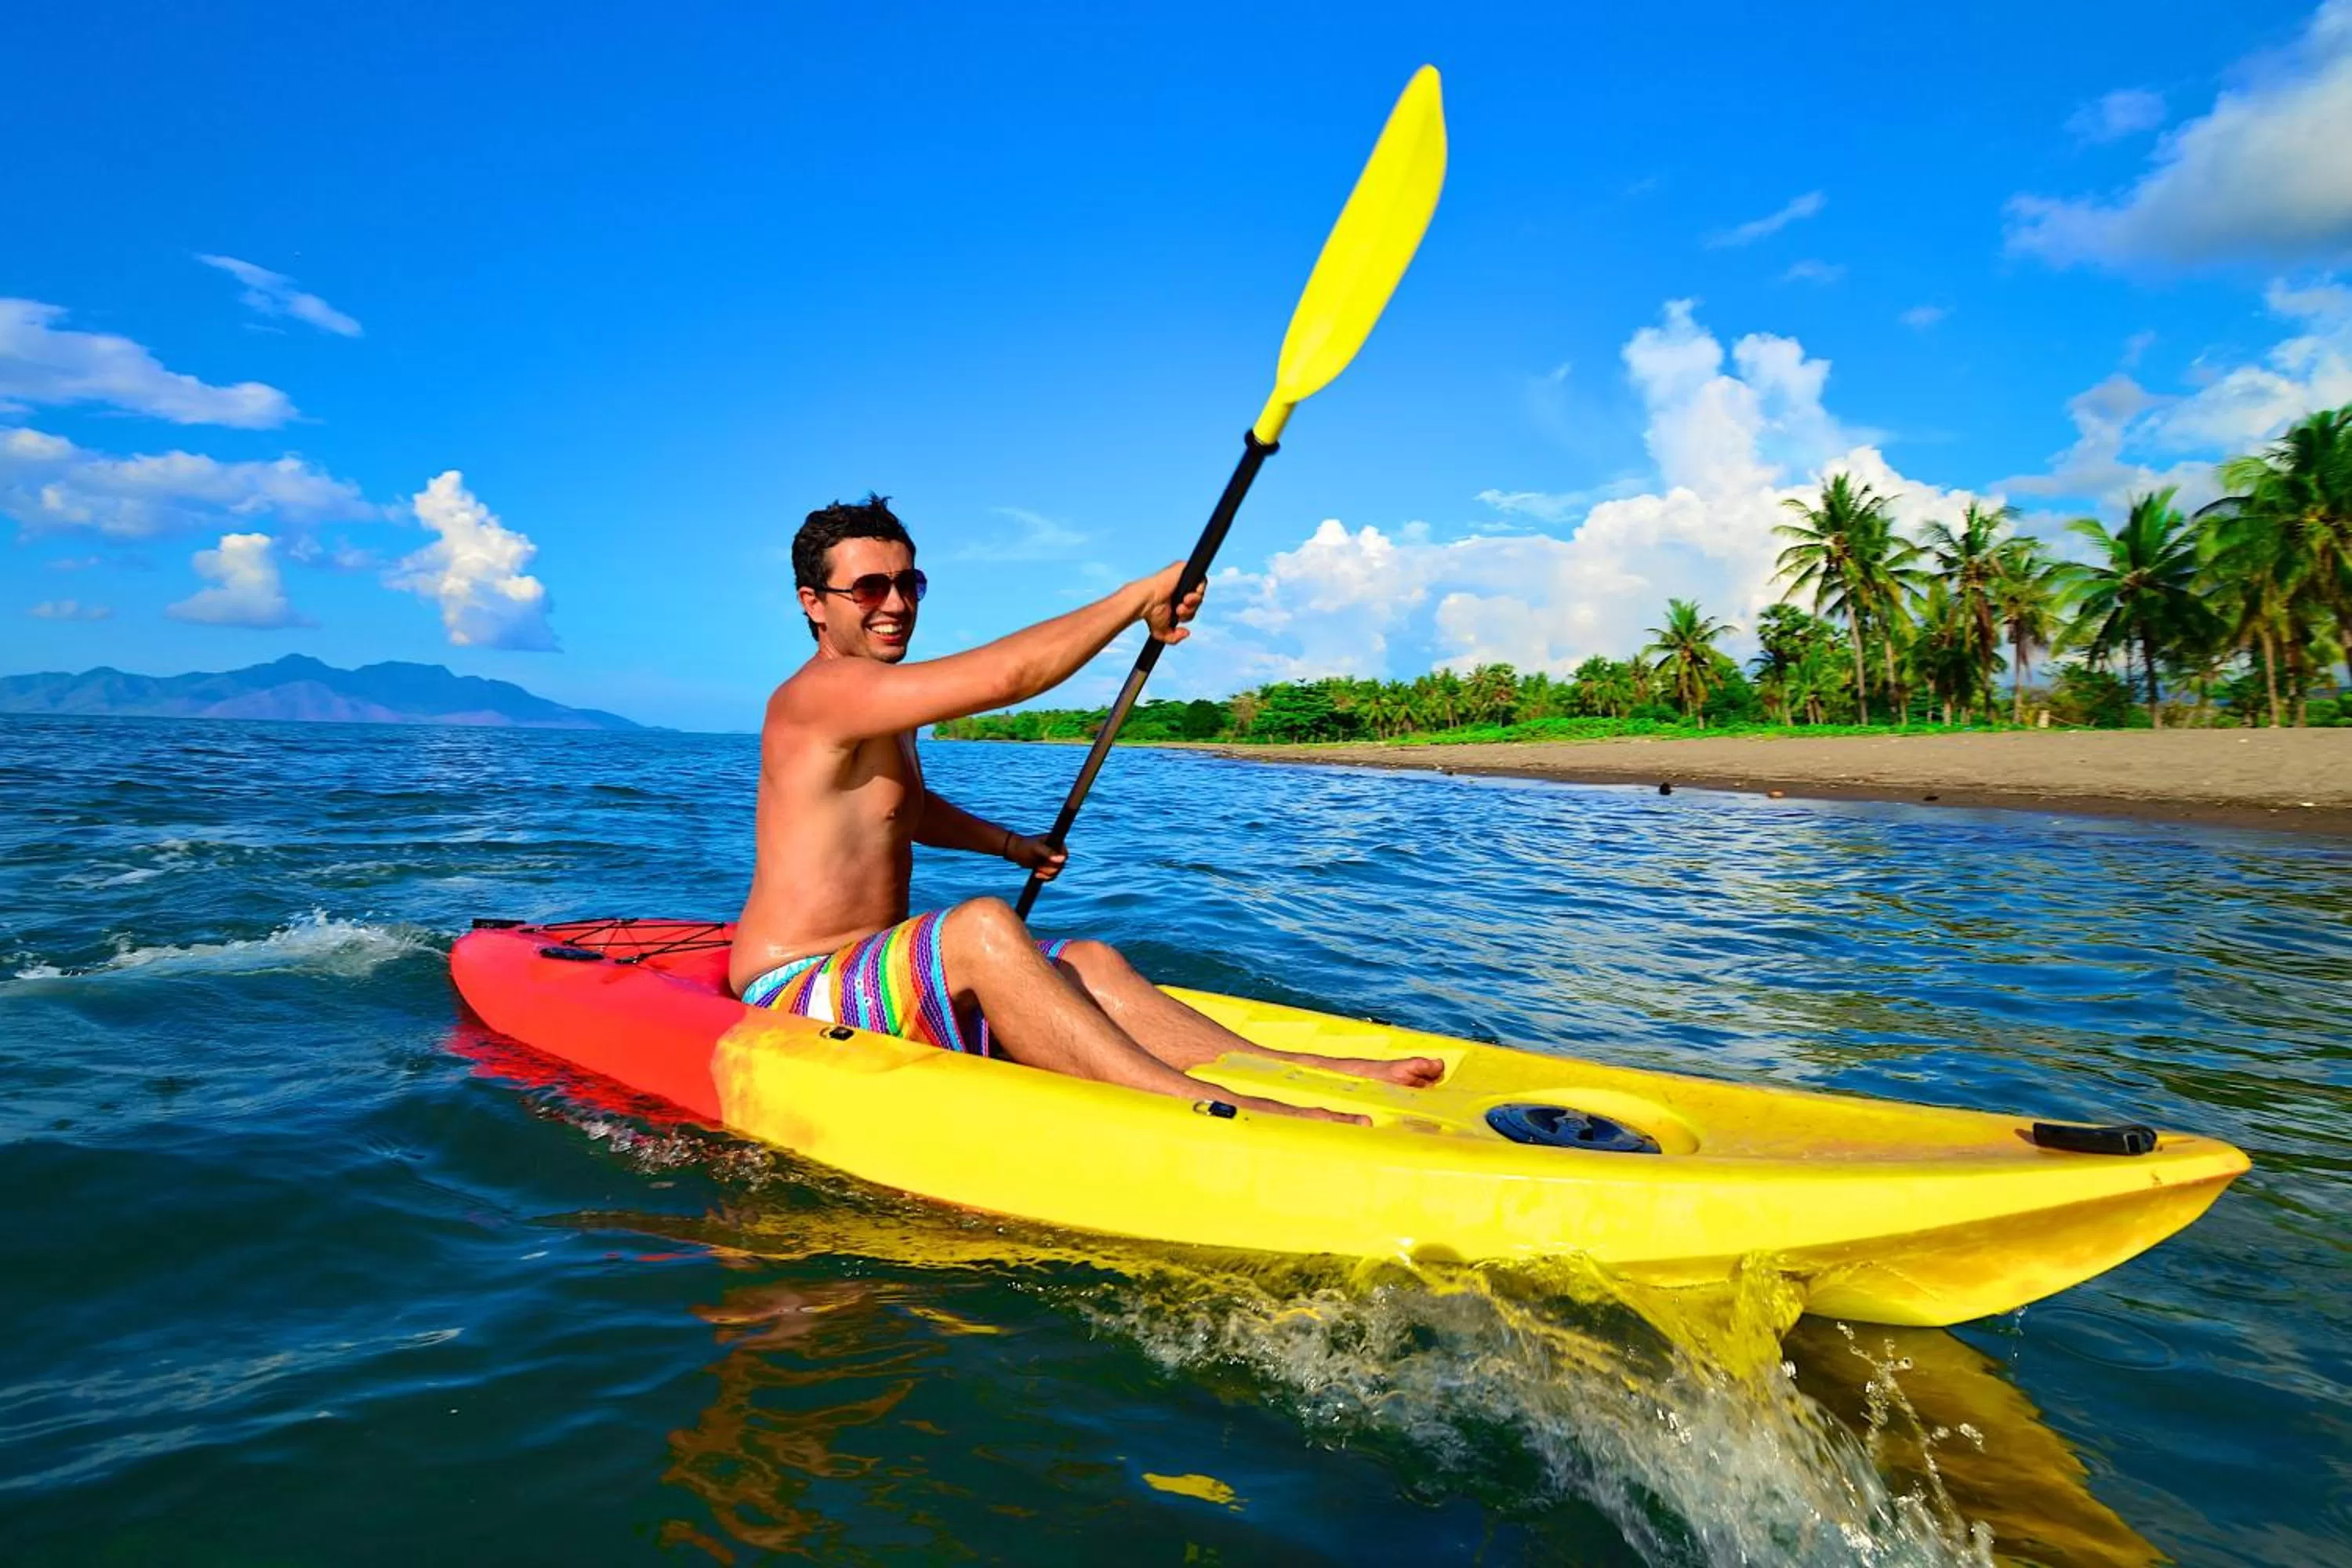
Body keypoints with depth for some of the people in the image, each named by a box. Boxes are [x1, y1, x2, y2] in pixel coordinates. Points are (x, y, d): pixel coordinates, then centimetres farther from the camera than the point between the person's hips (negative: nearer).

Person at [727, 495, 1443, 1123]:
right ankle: (1205, 1107, -44)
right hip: (796, 994, -9)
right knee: (981, 926, -35)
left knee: (1087, 964, -8)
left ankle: (1300, 1068, -21)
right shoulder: (822, 693, -17)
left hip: (883, 978, 9)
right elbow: (1007, 674, -28)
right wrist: (1143, 595, -18)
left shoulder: (884, 711, 15)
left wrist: (1008, 844, 22)